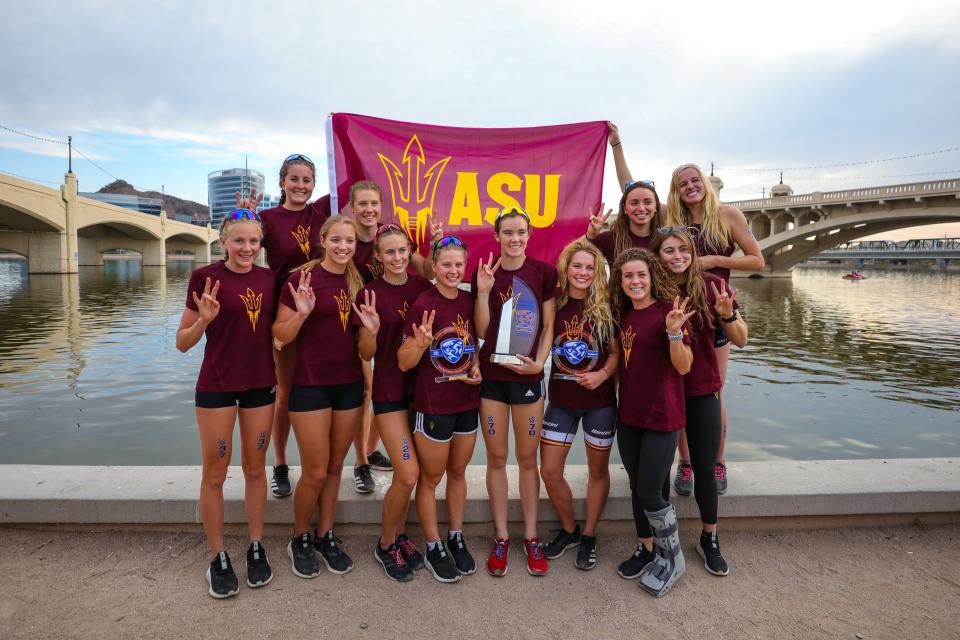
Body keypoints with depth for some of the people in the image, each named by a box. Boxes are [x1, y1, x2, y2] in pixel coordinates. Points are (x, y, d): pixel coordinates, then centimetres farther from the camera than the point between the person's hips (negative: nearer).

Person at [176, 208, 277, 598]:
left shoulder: (268, 278, 3)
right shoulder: (206, 277, -8)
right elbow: (182, 343, -5)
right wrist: (204, 319, -22)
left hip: (260, 385, 4)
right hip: (216, 386, -3)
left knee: (255, 468, 14)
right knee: (215, 473, 7)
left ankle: (256, 549, 28)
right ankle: (218, 558, 23)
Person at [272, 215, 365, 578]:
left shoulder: (357, 282, 7)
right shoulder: (303, 278, -10)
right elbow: (281, 335, -9)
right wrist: (302, 312, -27)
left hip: (349, 385, 5)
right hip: (310, 385, -5)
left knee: (335, 467, 15)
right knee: (315, 472, 3)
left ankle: (325, 536, 32)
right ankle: (299, 540, 27)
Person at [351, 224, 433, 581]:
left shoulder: (423, 287, 1)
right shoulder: (370, 293, -10)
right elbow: (366, 355, -7)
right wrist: (371, 330, -25)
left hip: (421, 387, 4)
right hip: (389, 391, -4)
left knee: (405, 473, 12)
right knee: (409, 475, -7)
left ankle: (399, 535, 34)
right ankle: (385, 545, 18)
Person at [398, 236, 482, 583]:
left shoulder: (468, 301, 1)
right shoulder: (423, 304, -16)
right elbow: (404, 363, -15)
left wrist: (476, 367, -2)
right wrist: (420, 343, -33)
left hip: (467, 402, 6)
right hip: (433, 405, -6)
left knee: (458, 472, 20)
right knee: (431, 478, 11)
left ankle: (456, 538, 38)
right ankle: (434, 549, 29)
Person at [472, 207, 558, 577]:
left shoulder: (544, 273, -1)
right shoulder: (485, 272, -1)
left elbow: (548, 326, 2)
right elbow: (481, 331, -4)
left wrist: (538, 362, -12)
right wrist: (483, 292, -16)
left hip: (528, 376, 0)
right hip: (491, 376, 1)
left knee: (527, 458, 10)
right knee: (497, 458, 9)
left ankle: (531, 538, 25)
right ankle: (501, 538, 24)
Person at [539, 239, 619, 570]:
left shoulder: (606, 309, -7)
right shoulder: (554, 305, -2)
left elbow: (616, 352, -4)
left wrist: (603, 374, -21)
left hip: (599, 400, -2)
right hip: (561, 399, 2)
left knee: (597, 470, 12)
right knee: (549, 472, 4)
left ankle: (589, 536, 33)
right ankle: (568, 530, 30)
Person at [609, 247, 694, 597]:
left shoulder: (667, 310, -12)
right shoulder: (623, 314, 7)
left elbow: (683, 367, -16)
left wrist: (674, 332, -30)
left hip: (661, 415, -6)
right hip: (628, 414, 6)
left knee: (651, 492, -1)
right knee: (637, 486, 16)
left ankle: (672, 557, 23)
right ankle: (647, 548, 35)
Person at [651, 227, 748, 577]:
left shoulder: (710, 286, -7)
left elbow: (741, 341, -4)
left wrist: (728, 314, -22)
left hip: (702, 394, 0)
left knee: (704, 468, 8)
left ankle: (710, 540, 29)